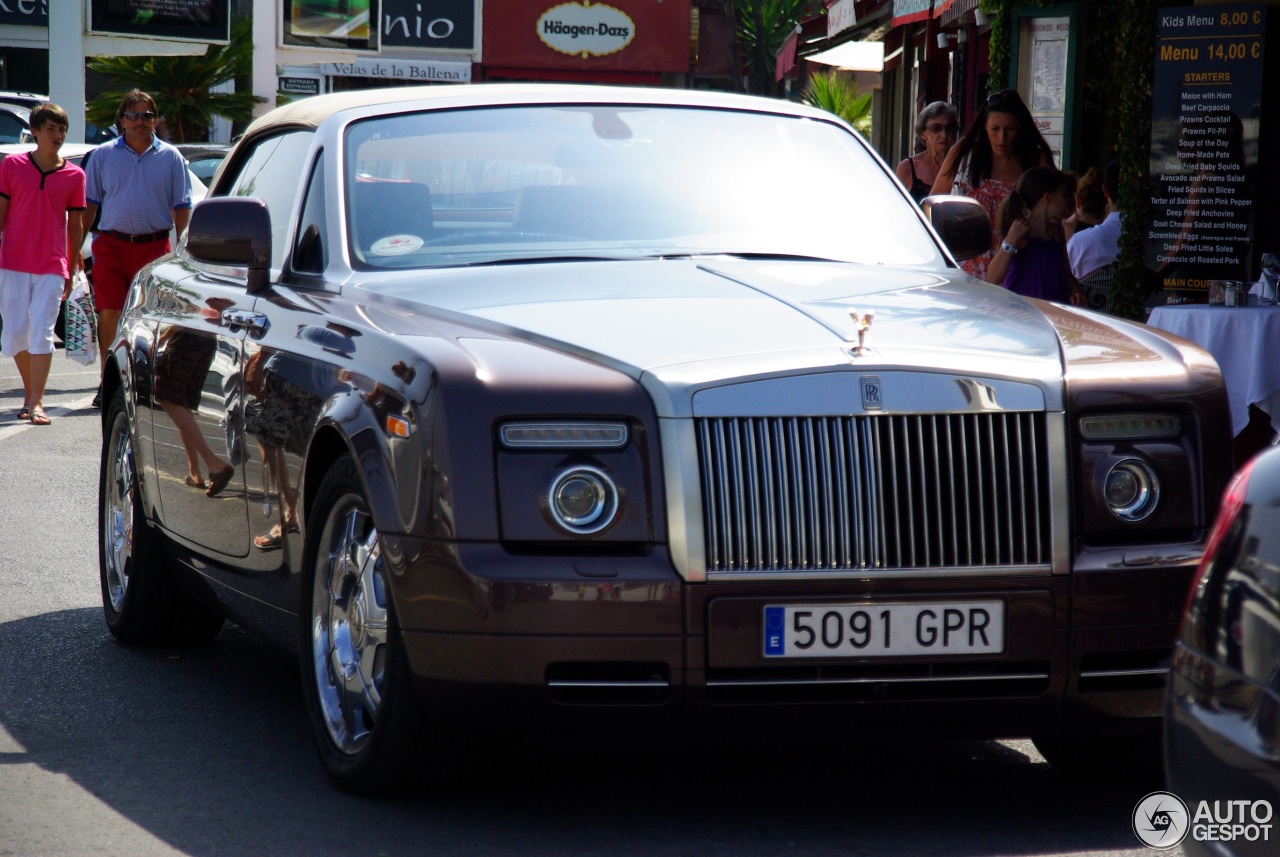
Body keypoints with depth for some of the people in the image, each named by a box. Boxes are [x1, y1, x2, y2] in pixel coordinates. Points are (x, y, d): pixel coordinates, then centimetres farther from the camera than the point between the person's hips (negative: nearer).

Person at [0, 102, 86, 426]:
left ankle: (36, 403, -8)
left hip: (52, 267, 0)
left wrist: (71, 271, 9)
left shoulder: (74, 175, 5)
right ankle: (30, 391, 24)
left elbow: (75, 225, 10)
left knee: (41, 332, -8)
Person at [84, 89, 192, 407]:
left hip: (154, 246, 0)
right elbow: (90, 203, 10)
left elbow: (182, 207, 8)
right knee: (109, 314, -4)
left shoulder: (170, 157, 6)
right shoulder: (104, 155, 7)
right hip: (111, 245, 0)